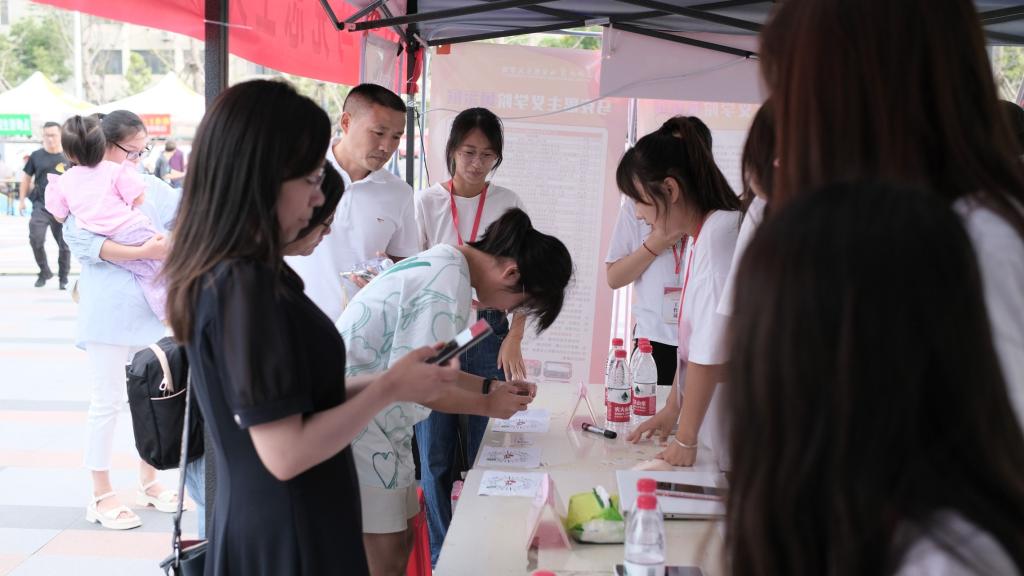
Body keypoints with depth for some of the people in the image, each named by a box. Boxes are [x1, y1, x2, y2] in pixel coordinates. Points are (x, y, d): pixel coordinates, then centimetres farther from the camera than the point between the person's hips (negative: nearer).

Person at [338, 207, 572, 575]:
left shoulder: (442, 263, 10)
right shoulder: (448, 283, -21)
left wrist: (490, 387, 10)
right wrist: (487, 404, -10)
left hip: (373, 419, 10)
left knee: (401, 540, 14)